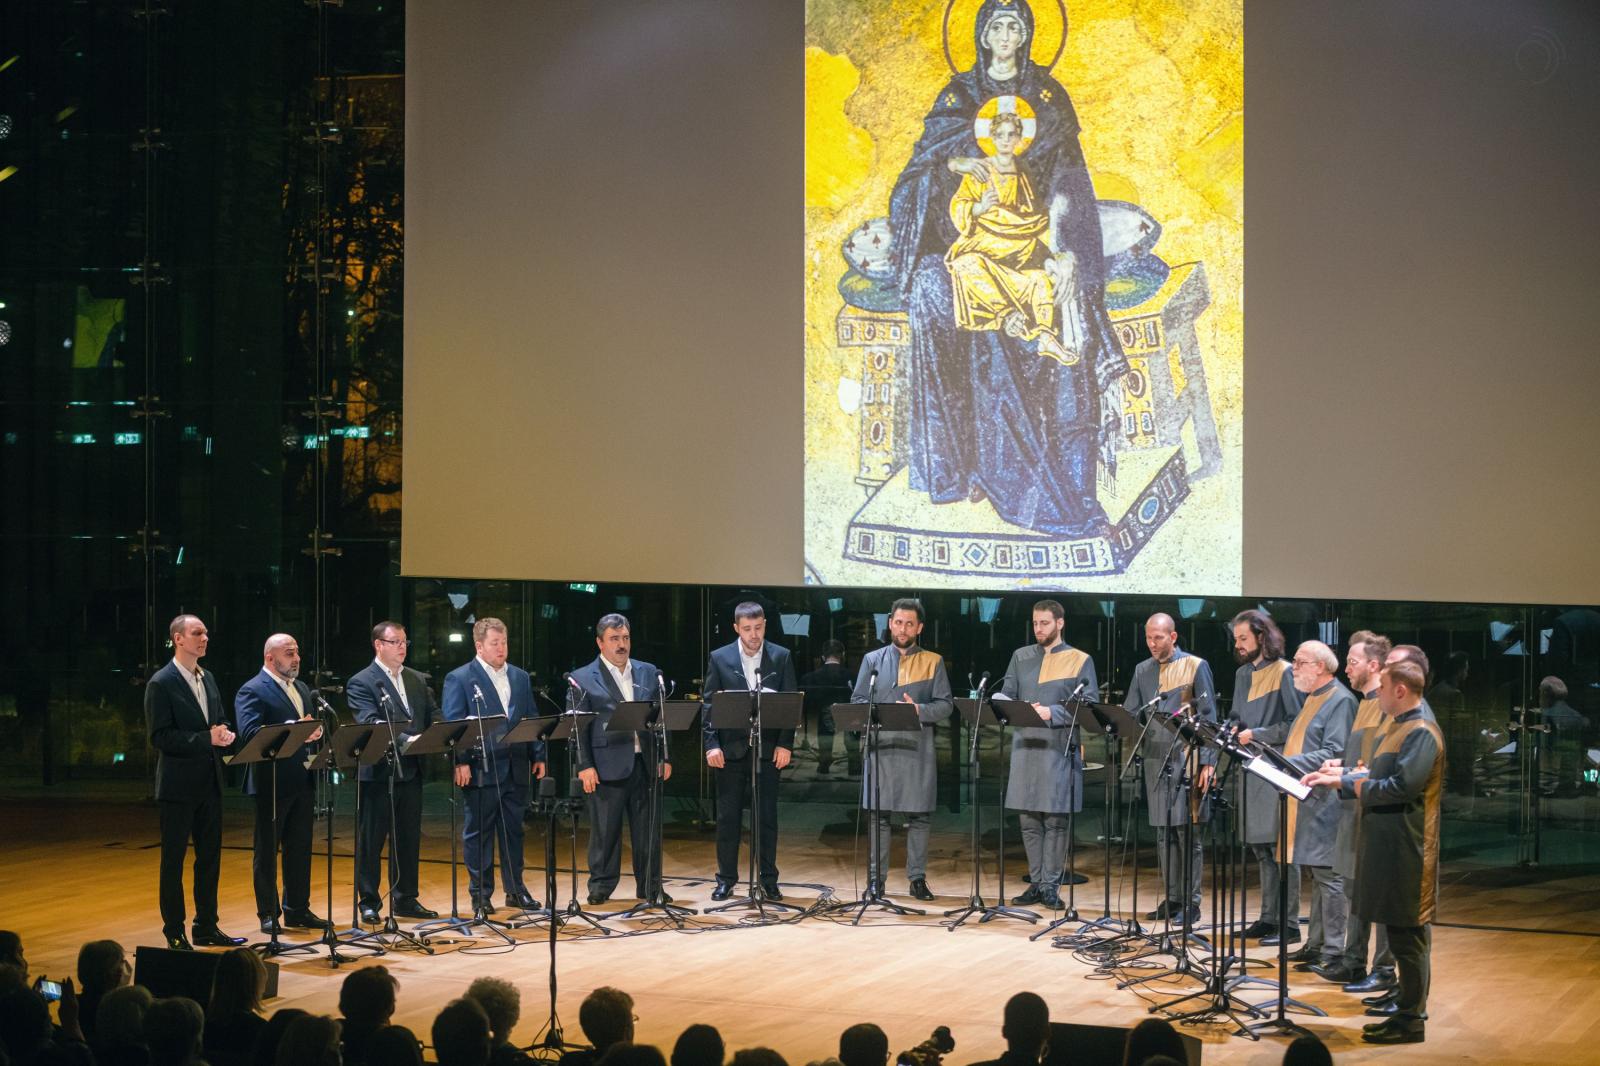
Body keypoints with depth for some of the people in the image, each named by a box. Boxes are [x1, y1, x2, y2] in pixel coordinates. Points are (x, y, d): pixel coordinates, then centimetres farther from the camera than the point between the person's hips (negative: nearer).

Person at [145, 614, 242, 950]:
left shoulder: (208, 680, 13)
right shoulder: (161, 684, -11)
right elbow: (160, 737, -16)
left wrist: (225, 736, -3)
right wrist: (206, 739, -22)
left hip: (209, 782, 7)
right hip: (179, 784, -7)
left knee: (210, 857, 11)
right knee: (173, 860, 1)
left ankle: (206, 928, 20)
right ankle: (174, 933, 7)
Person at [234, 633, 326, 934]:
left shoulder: (302, 688, 17)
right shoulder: (252, 691, -9)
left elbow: (312, 727, 19)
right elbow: (249, 733, -22)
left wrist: (315, 732, -6)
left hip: (303, 782, 7)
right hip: (272, 782, -7)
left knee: (300, 849, 12)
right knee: (267, 851, 2)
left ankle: (298, 910, 20)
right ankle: (268, 915, 8)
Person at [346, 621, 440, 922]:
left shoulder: (417, 680, 14)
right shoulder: (361, 682, -7)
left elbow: (434, 716, 10)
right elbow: (370, 723, -19)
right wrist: (404, 739, -32)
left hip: (411, 771, 6)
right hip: (379, 772, -6)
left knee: (408, 839, 12)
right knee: (371, 840, 1)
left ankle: (405, 900, 21)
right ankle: (369, 903, 8)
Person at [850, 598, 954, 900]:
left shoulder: (933, 662, 10)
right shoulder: (873, 660, 13)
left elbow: (945, 705, 3)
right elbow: (857, 701, 8)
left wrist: (919, 710, -16)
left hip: (918, 749, 0)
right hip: (881, 747, 1)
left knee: (919, 816, 1)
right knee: (879, 814, 0)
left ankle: (917, 878, 8)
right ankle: (876, 879, 6)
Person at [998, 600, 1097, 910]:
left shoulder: (1079, 660, 4)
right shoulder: (1020, 657, 16)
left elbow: (1088, 706, -4)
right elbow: (1005, 697, 13)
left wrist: (1051, 713, -15)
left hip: (1060, 747, -4)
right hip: (1025, 745, 4)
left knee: (1055, 820, -5)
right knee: (1029, 820, 5)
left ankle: (1051, 885, 0)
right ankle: (1036, 883, 12)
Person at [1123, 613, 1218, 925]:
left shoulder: (1195, 666, -1)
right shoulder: (1143, 671, 13)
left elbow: (1208, 717, -3)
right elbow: (1130, 713, 14)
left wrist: (1207, 762, -9)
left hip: (1187, 759, -5)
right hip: (1155, 758, 5)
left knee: (1188, 832, -4)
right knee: (1163, 833, 8)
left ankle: (1191, 902, 0)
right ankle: (1171, 898, 15)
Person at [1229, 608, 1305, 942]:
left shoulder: (1284, 673, -8)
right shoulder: (1243, 674, 16)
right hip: (1252, 771, 8)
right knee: (1259, 847, 11)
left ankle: (1289, 924, -4)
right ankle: (1269, 917, 18)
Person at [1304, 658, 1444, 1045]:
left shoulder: (1422, 734, -17)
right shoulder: (1399, 729, 16)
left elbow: (1401, 787, -26)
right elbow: (1378, 776, 23)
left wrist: (1347, 782, -15)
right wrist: (1339, 775, 12)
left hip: (1405, 850, -10)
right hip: (1387, 845, 10)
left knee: (1407, 933, -5)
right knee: (1403, 930, 18)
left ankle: (1411, 1020, -1)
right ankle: (1409, 1001, 29)